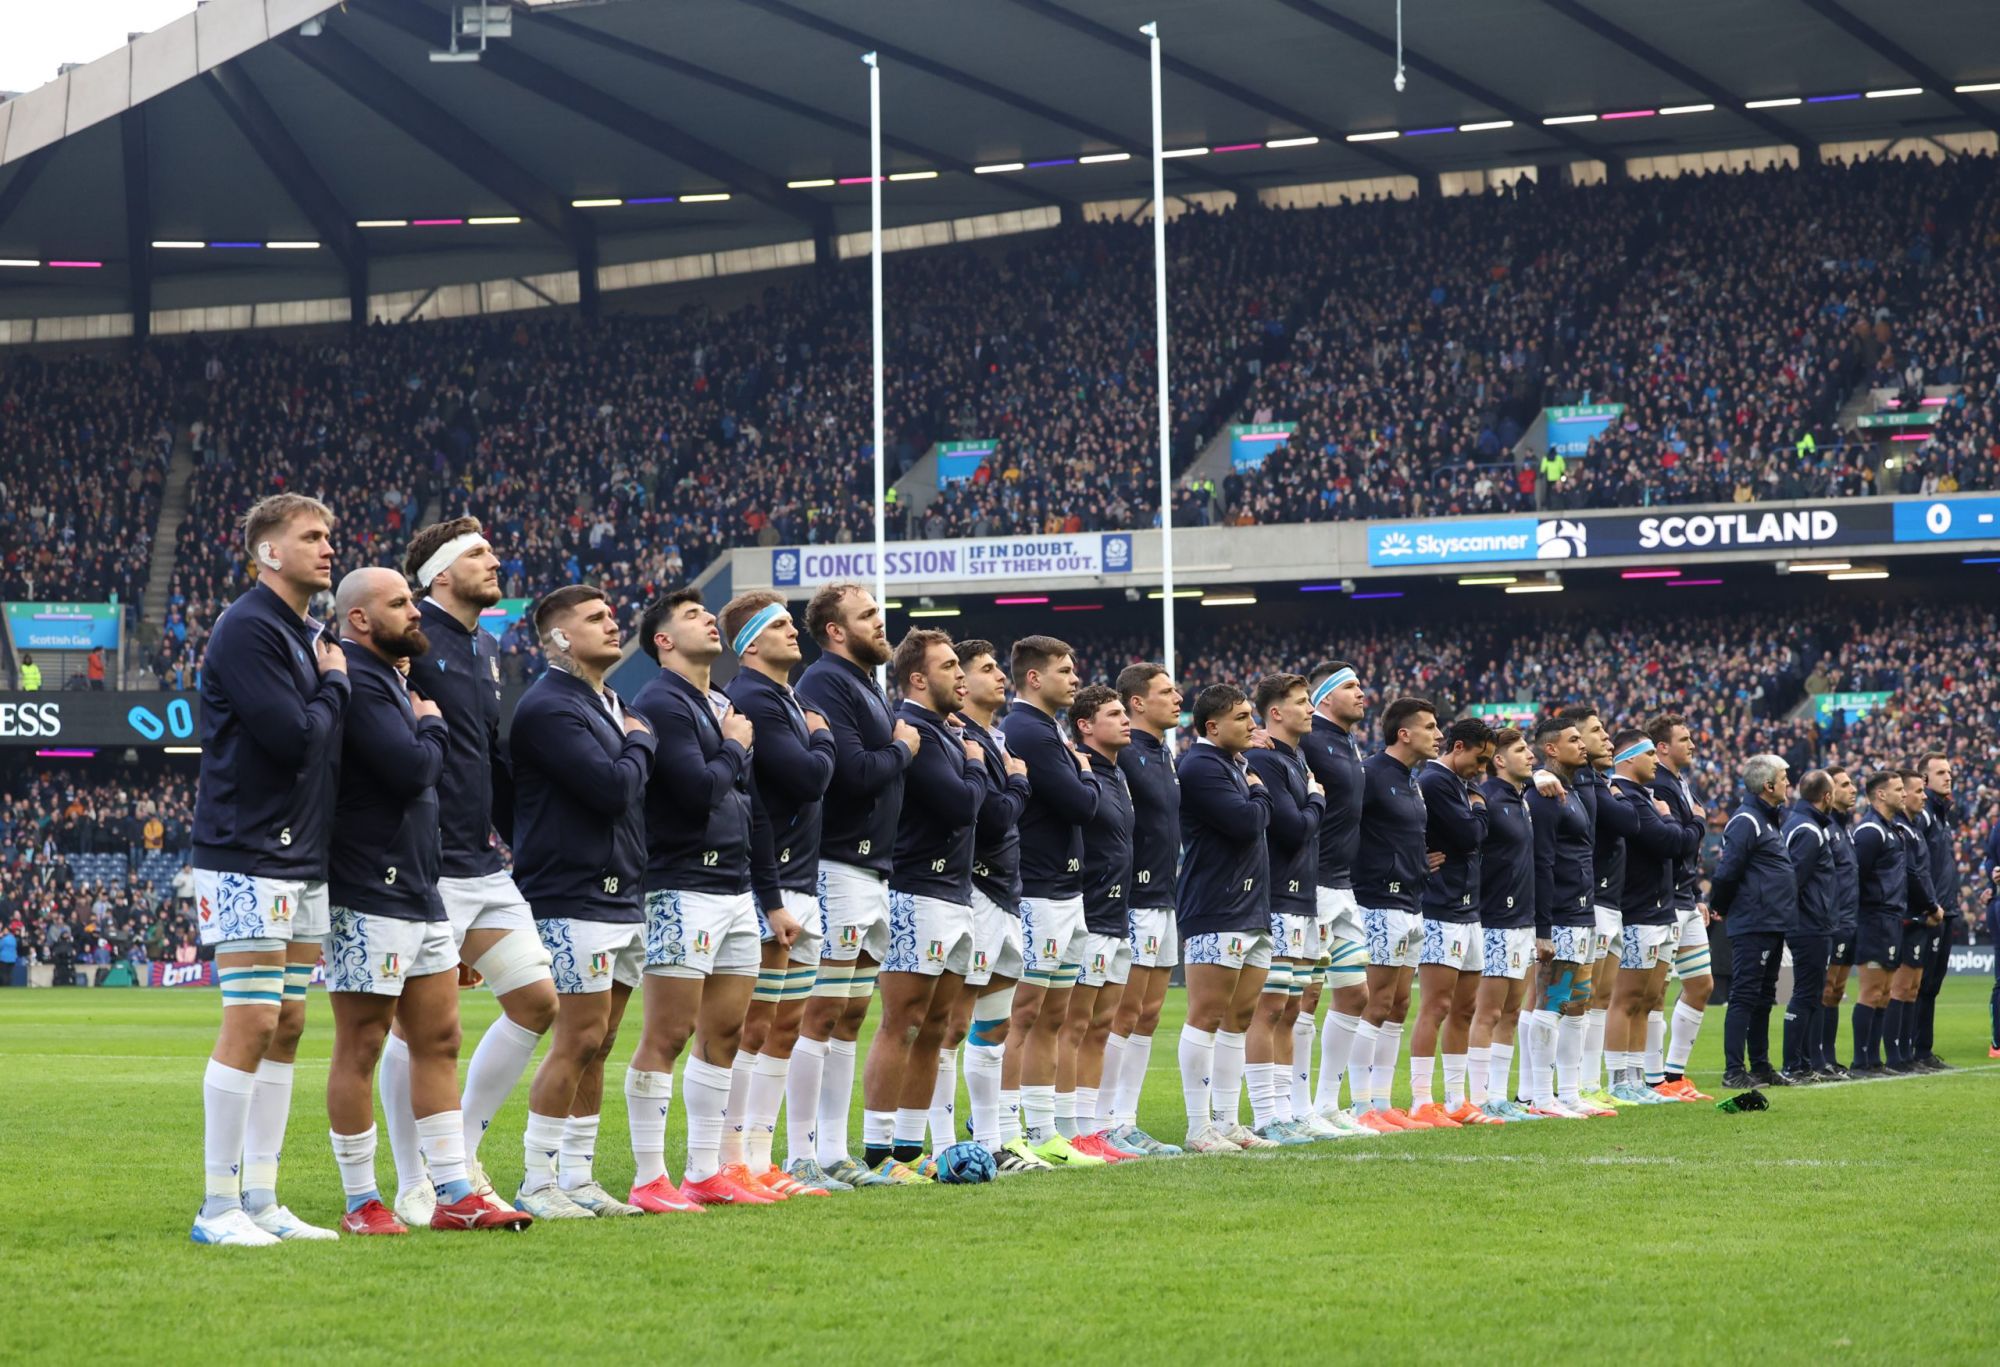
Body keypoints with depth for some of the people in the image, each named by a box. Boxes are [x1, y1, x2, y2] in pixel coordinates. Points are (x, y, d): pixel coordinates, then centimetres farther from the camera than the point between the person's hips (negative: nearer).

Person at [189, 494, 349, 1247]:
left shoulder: (308, 635, 17)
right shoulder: (247, 628, -12)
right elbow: (293, 736, -20)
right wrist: (336, 684, -5)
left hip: (303, 861, 9)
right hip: (247, 858, -9)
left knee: (286, 1028, 9)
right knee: (251, 1024, -10)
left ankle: (261, 1200, 14)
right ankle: (219, 1207, -5)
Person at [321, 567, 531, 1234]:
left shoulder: (391, 678, 18)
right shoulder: (357, 682, -15)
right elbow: (411, 769, -23)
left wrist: (423, 731, 2)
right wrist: (431, 726, -6)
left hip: (421, 896, 11)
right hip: (370, 897, -11)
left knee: (439, 1041, 10)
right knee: (360, 1049, -2)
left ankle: (454, 1194, 13)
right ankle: (361, 1203, 3)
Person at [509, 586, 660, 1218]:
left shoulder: (611, 706, 20)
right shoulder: (548, 708, -12)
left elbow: (637, 791, 19)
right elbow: (612, 788, -21)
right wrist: (640, 743, -4)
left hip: (623, 899, 9)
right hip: (573, 899, -9)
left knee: (599, 1042, 10)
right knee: (578, 1040, -10)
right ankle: (536, 1184, -5)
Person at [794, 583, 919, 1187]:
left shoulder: (866, 686, 21)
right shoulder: (826, 683, -11)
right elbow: (853, 771, -22)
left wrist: (900, 750, 2)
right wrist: (902, 750, -6)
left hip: (874, 869, 10)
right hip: (837, 869, -10)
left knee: (850, 1014, 11)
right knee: (822, 1012, -9)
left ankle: (833, 1151, 15)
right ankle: (804, 1154, -7)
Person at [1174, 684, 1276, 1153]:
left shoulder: (1234, 765, 21)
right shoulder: (1201, 767, -11)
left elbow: (1263, 821, 20)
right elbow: (1247, 822, -19)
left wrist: (1256, 795, 2)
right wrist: (1258, 794, -1)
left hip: (1252, 910, 10)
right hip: (1215, 913, -10)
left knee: (1240, 1016, 10)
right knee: (1207, 1015, -8)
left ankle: (1226, 1122, 15)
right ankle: (1199, 1127, -6)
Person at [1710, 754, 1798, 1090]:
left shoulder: (1768, 819, 18)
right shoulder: (1746, 821, -14)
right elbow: (1727, 870, -19)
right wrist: (1721, 907, -7)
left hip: (1774, 924, 10)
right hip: (1753, 924, -10)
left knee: (1764, 998, 14)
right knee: (1745, 996, -8)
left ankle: (1760, 1066, 20)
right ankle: (1734, 1071, -7)